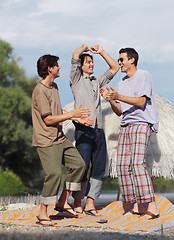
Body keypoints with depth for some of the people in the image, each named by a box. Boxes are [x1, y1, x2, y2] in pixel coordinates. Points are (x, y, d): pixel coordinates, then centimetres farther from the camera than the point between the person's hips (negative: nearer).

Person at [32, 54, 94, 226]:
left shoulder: (54, 86, 14)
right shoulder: (40, 91, -17)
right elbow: (48, 119, -19)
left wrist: (77, 118, 13)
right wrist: (72, 114, -16)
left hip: (60, 139, 10)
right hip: (46, 141, -10)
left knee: (78, 164, 8)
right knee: (54, 174, -15)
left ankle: (62, 202, 17)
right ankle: (42, 214, -5)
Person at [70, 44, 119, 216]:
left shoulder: (96, 82, 23)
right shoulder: (76, 80, 7)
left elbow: (114, 68, 28)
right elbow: (75, 55, -5)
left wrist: (101, 51, 22)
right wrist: (84, 47, 15)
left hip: (98, 131, 6)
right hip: (83, 129, -6)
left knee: (99, 168, 1)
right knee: (82, 167, -8)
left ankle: (90, 205, 5)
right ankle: (77, 205, -1)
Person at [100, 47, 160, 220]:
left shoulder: (143, 76, -1)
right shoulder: (122, 83, 21)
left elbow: (141, 102, -12)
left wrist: (118, 97, -19)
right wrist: (111, 100, 1)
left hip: (141, 124, -8)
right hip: (125, 126, 8)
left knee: (137, 163, -21)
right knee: (123, 166, -1)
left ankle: (151, 207, -24)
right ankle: (137, 206, 3)